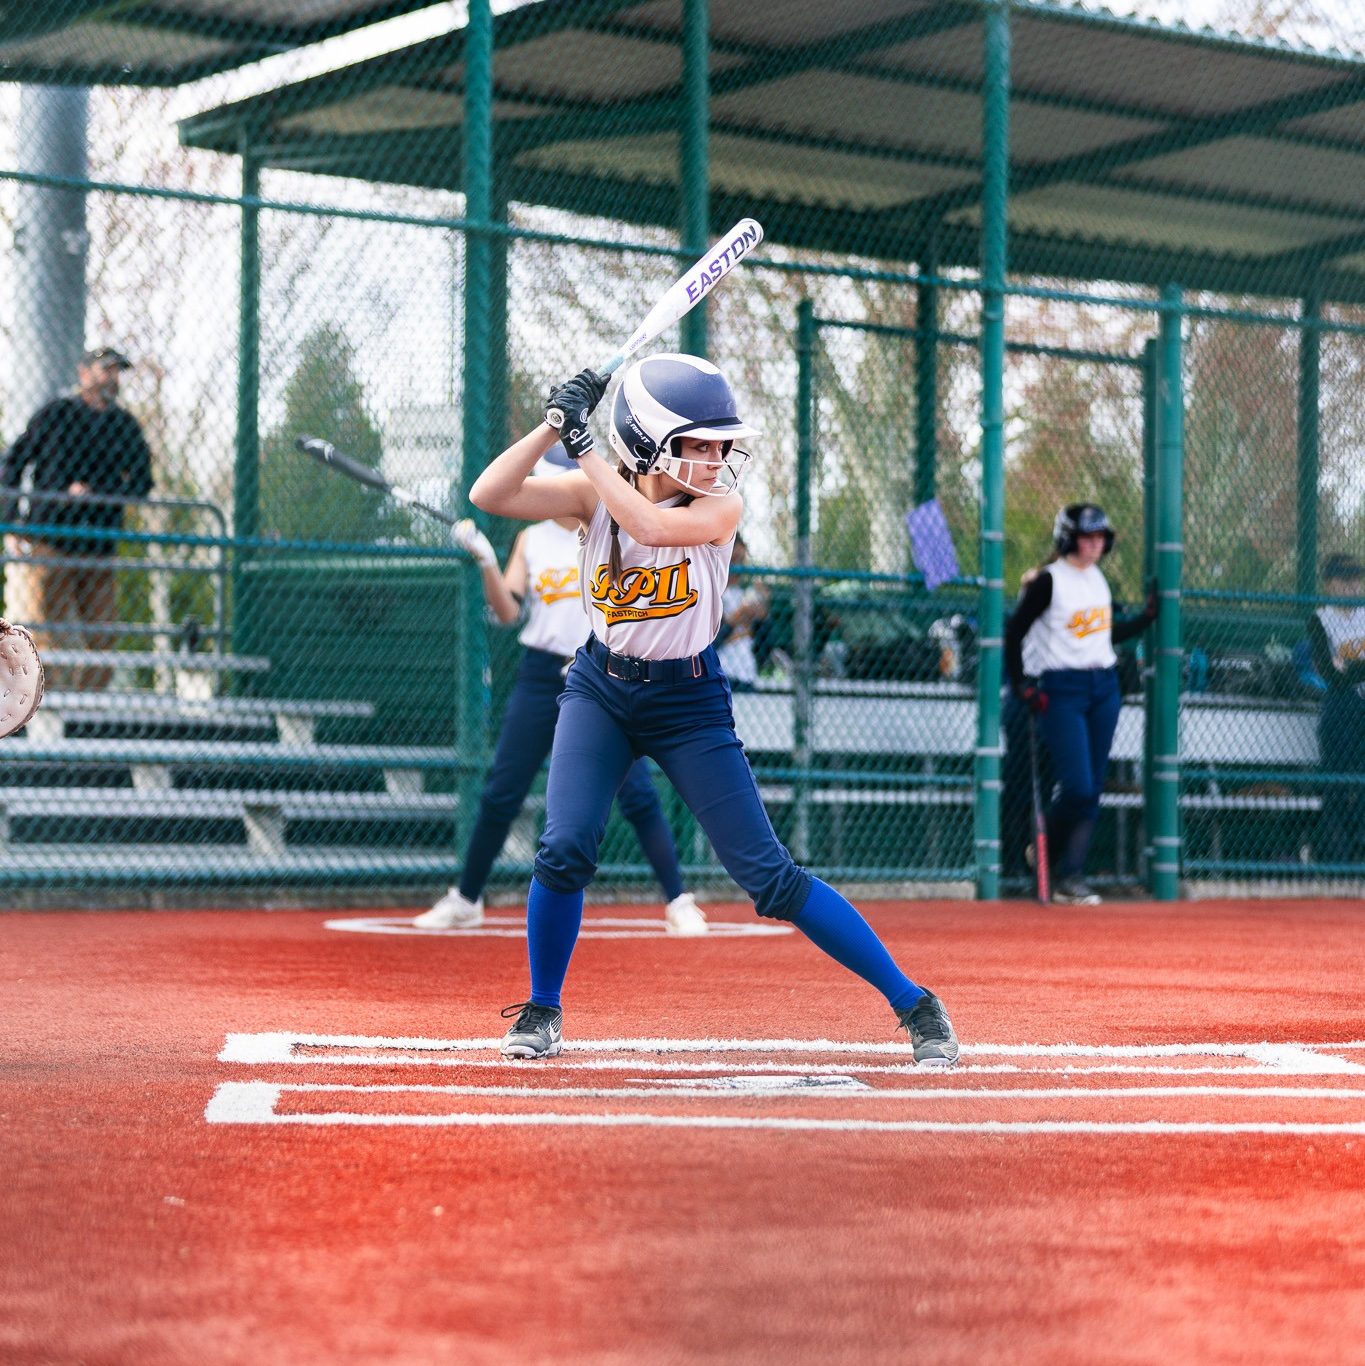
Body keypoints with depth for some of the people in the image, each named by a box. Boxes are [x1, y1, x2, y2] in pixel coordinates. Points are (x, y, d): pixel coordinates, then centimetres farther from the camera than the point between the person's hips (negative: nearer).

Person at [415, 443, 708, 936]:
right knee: (500, 795, 1)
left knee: (637, 794, -8)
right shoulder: (531, 540, 8)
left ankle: (678, 902, -3)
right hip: (541, 674, 2)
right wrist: (486, 562, -15)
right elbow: (507, 612, -1)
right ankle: (465, 900, 13)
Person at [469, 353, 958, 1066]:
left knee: (771, 878, -5)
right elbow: (488, 495, -18)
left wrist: (583, 444, -29)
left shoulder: (721, 505, -14)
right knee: (564, 848, -18)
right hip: (600, 689, 2)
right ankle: (542, 1013, 6)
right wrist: (556, 423, -25)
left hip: (690, 702, -2)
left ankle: (914, 1005, 4)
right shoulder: (592, 495, -8)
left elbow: (649, 526, -33)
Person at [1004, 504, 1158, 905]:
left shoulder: (1098, 579, 12)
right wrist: (1022, 687, -10)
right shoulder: (1048, 581, -9)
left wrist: (1147, 616, 20)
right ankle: (1045, 853, 12)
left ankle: (1070, 876, 7)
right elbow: (1014, 633, -7)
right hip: (1062, 691, -7)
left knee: (1093, 790, 2)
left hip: (1104, 688, 7)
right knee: (1078, 788, -14)